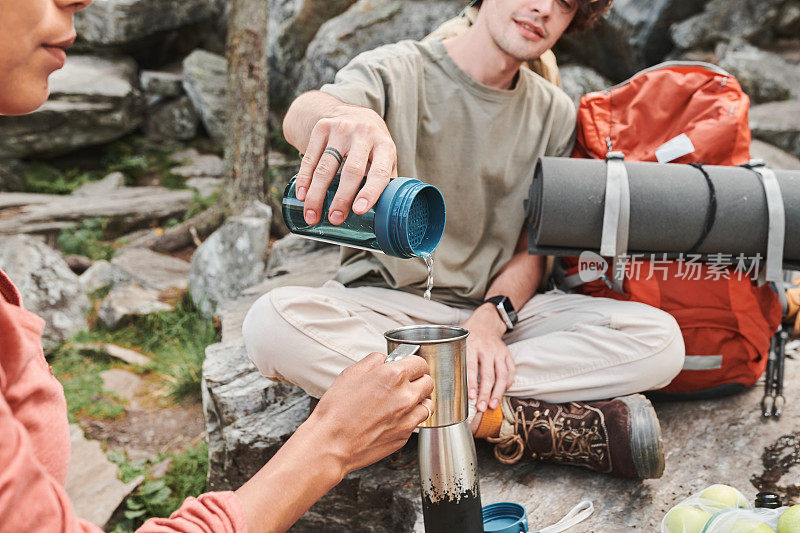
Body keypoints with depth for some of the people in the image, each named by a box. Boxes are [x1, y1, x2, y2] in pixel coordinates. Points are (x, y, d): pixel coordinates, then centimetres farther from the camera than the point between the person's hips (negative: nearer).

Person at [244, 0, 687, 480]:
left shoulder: (554, 114, 8)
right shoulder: (398, 70, -4)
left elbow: (533, 249, 6)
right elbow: (300, 114, -26)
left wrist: (490, 319, -16)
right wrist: (340, 116, -52)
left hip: (496, 306, 3)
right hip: (385, 303, -2)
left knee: (661, 340, -20)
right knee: (273, 323, -34)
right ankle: (514, 419, -29)